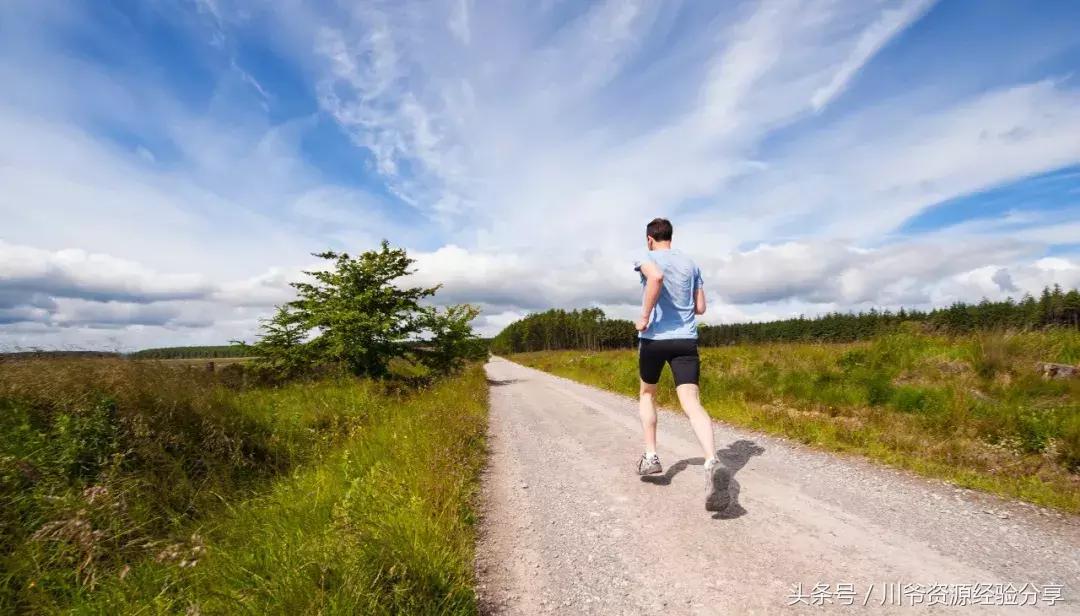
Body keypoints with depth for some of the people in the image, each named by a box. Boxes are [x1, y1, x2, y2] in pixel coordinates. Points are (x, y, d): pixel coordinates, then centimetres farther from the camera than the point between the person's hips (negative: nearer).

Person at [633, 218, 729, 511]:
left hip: (654, 337, -3)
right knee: (692, 402, -8)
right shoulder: (691, 264, 16)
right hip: (686, 339, 3)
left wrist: (645, 316, -18)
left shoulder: (648, 258, 0)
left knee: (647, 394, 20)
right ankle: (712, 463, -30)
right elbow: (700, 308, 16)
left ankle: (650, 456, 19)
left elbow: (656, 277, -25)